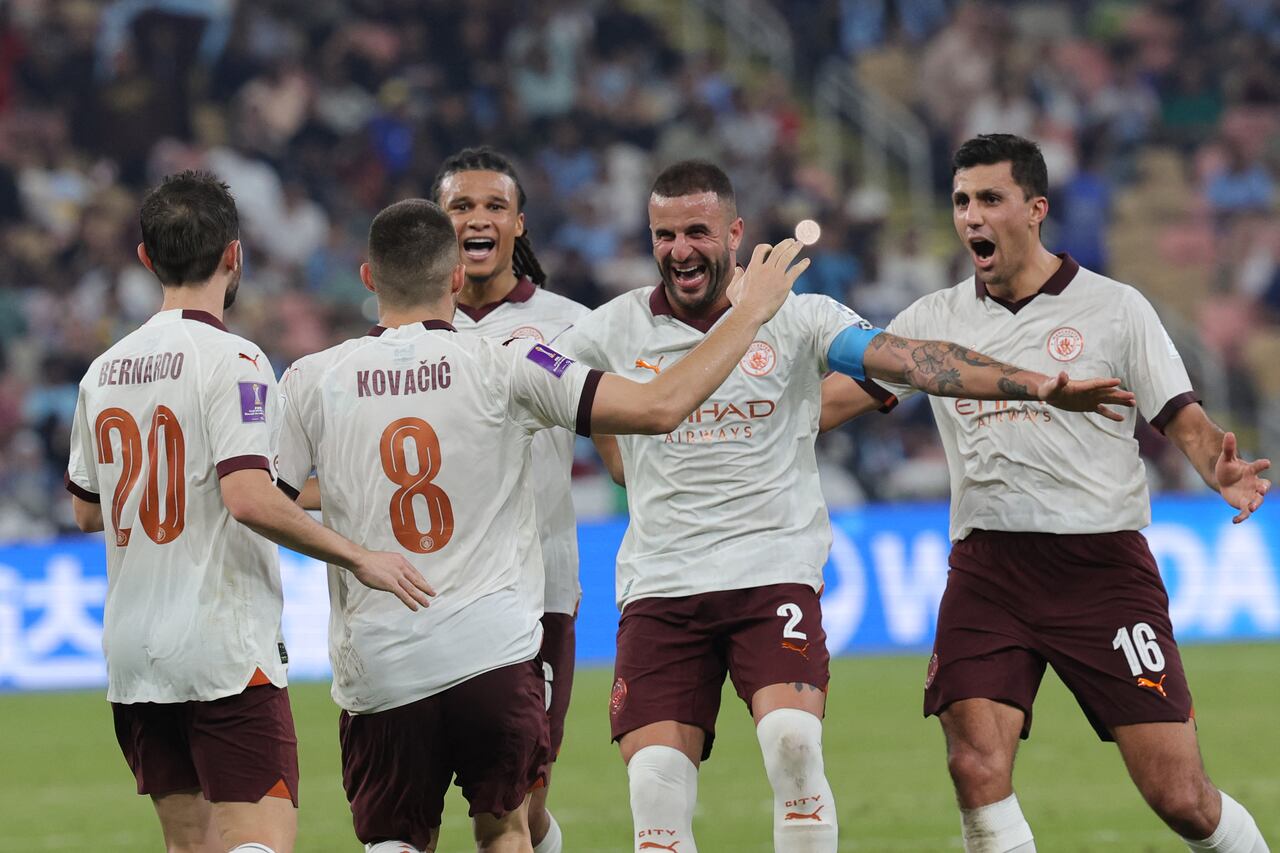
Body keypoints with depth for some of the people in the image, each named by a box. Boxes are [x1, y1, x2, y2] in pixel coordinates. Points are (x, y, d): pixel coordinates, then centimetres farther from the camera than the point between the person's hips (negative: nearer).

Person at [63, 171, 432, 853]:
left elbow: (85, 510, 21)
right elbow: (248, 496, -21)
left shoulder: (103, 371, 10)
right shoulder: (230, 360, -10)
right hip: (224, 647, -7)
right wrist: (359, 559, -15)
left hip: (131, 652, 7)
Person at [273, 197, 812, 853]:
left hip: (376, 669, 1)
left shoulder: (312, 382, 0)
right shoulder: (503, 367, -4)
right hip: (493, 646, 0)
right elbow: (660, 407, -7)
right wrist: (749, 313, 5)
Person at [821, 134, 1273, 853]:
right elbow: (836, 397, 7)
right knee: (977, 769, -16)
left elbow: (1185, 421, 1)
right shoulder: (936, 320, 11)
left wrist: (1221, 468, -21)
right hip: (986, 570, 3)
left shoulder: (1114, 308, 3)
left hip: (1103, 563, -3)